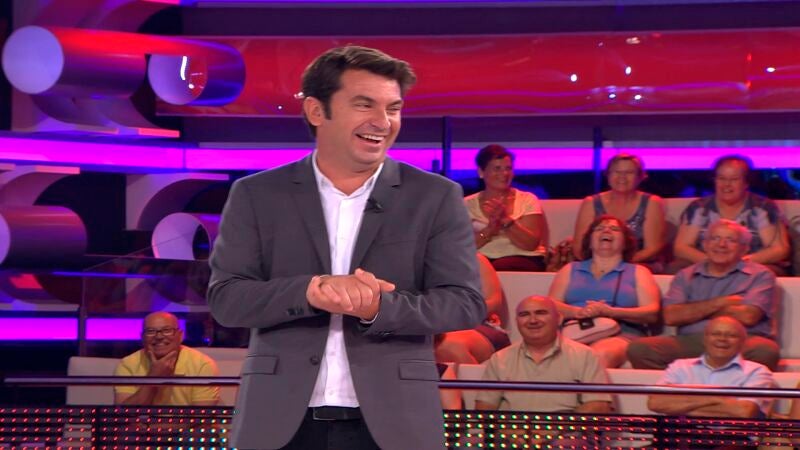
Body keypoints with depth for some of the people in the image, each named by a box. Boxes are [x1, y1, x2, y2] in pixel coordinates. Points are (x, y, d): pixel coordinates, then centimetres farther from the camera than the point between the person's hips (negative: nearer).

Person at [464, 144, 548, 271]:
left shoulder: (528, 200, 9)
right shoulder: (467, 204, 12)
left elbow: (531, 244, -4)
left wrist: (506, 220, -18)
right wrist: (489, 229, -16)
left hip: (524, 260, -1)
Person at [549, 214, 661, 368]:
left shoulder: (638, 272, 24)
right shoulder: (570, 270, 30)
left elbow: (652, 313, 8)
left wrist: (609, 312, -8)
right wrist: (578, 312, -9)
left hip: (620, 334, -2)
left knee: (601, 354, -41)